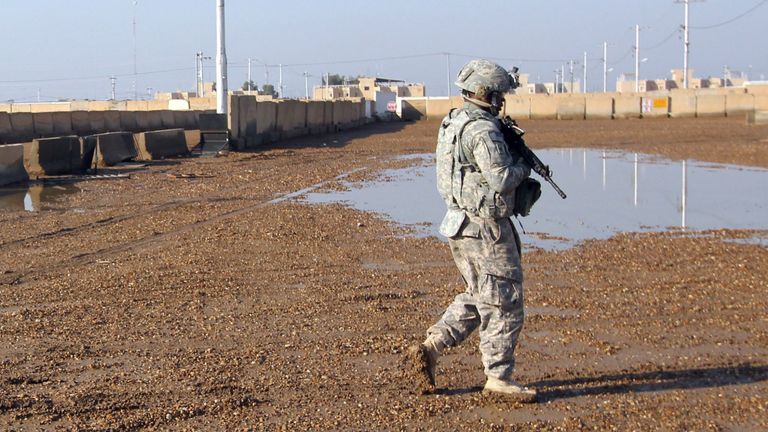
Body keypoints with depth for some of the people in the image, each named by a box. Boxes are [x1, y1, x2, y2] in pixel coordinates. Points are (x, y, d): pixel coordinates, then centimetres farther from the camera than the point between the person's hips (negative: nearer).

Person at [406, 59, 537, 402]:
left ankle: (429, 349, 13)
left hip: (462, 222, 10)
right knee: (503, 300, 0)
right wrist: (522, 165, -4)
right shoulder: (483, 131, -19)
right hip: (485, 228, -10)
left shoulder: (454, 123, 12)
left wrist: (514, 167, 12)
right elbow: (502, 179, -24)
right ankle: (498, 375, 7)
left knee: (477, 296, 19)